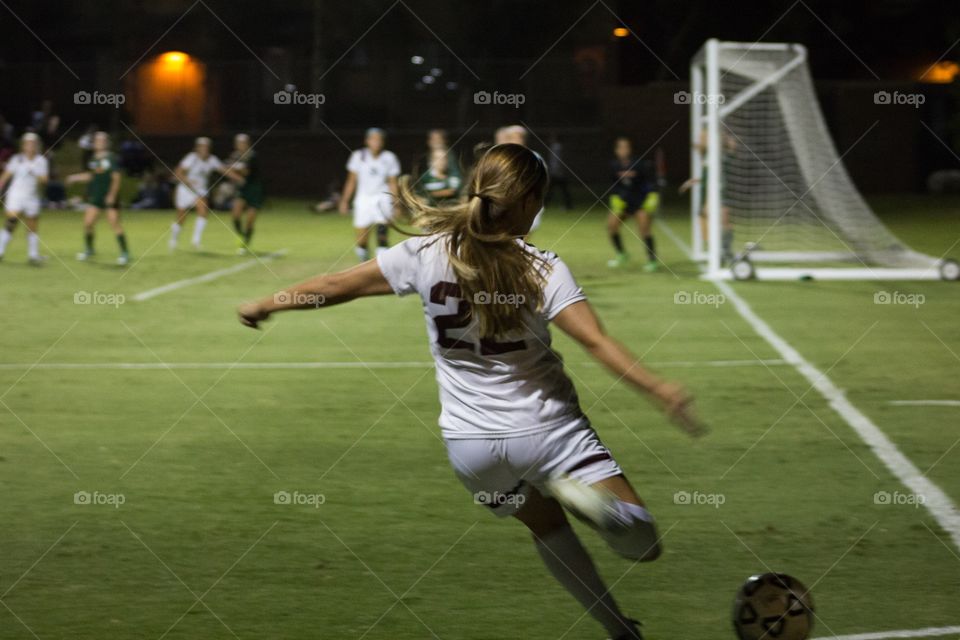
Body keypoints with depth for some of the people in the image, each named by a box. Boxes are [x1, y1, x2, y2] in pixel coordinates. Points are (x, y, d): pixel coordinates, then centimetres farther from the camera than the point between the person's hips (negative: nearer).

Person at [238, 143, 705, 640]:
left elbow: (337, 287, 1)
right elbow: (596, 341, -25)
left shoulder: (428, 254, -6)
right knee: (642, 543, -6)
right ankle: (583, 495, -35)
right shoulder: (543, 269, -13)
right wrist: (657, 389, -28)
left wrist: (264, 306, 15)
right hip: (547, 429, -4)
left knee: (549, 529, 30)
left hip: (469, 445, 4)